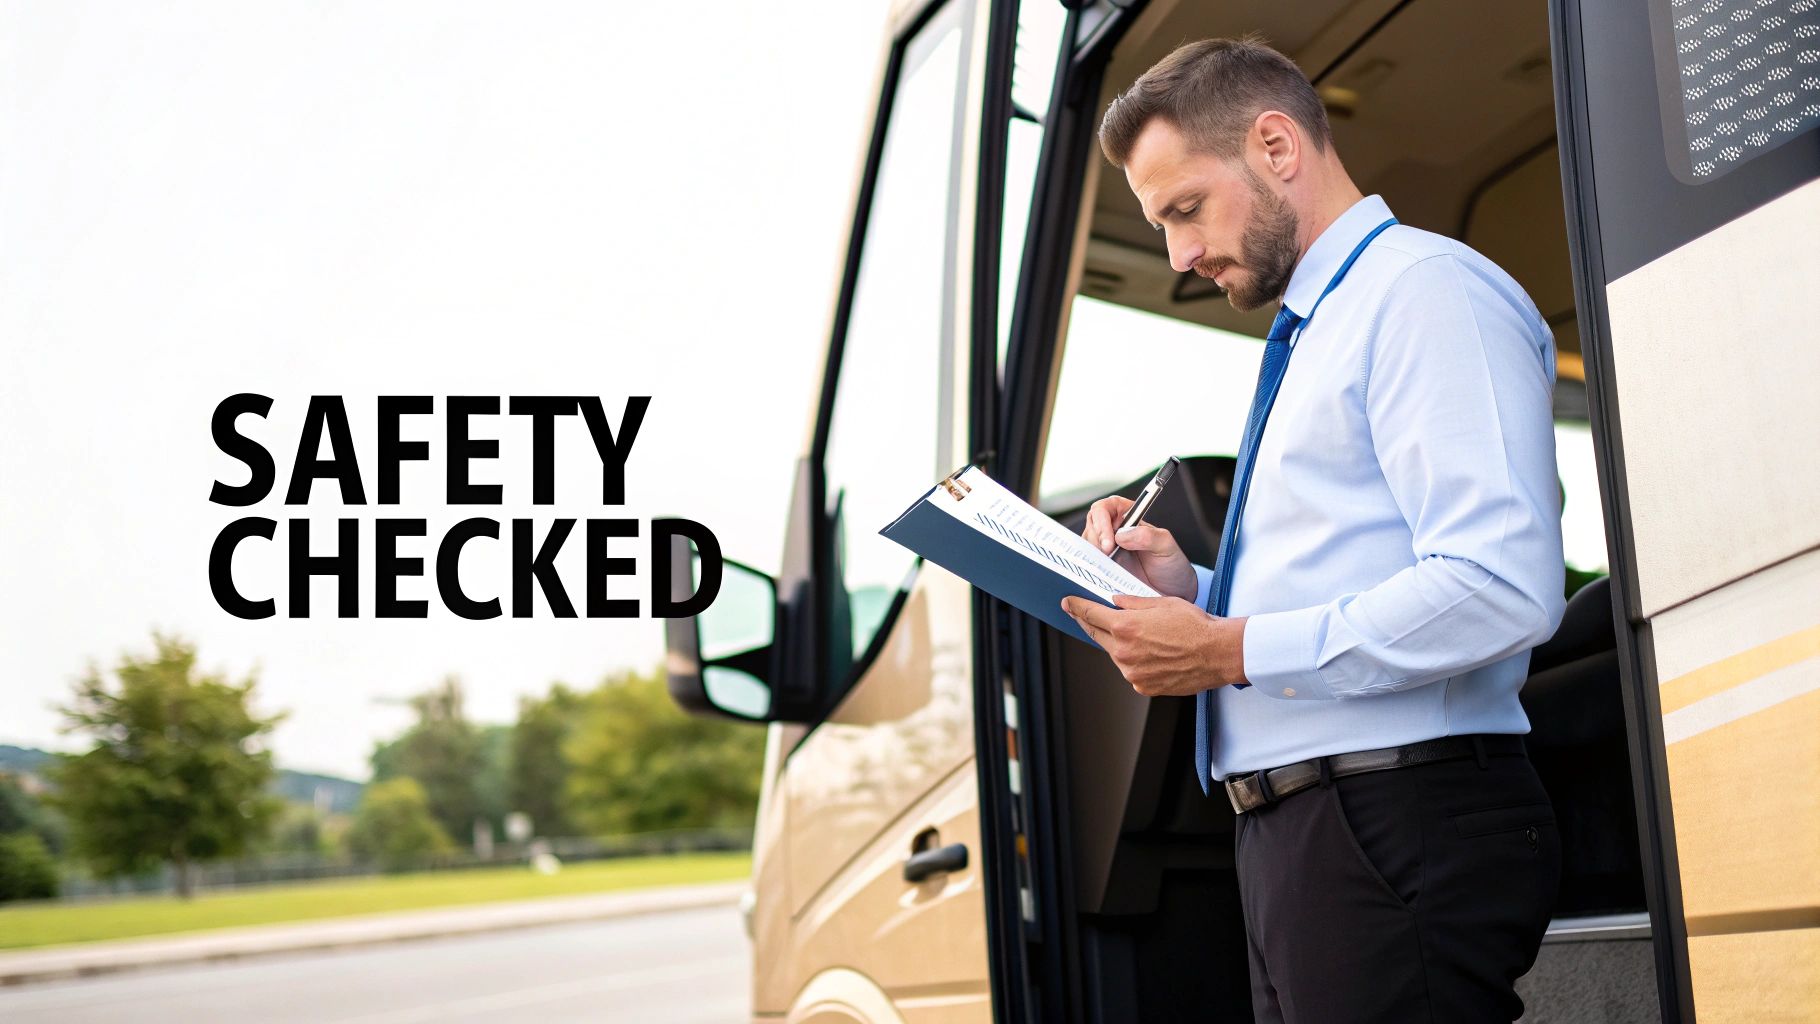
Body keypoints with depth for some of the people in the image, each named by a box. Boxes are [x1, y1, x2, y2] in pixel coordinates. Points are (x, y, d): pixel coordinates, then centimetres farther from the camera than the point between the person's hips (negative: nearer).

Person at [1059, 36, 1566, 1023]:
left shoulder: (1427, 290, -9)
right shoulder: (1315, 335, 21)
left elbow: (1503, 590, -22)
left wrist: (1233, 651, -18)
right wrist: (1190, 589, 6)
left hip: (1403, 829, -9)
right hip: (1294, 830, 9)